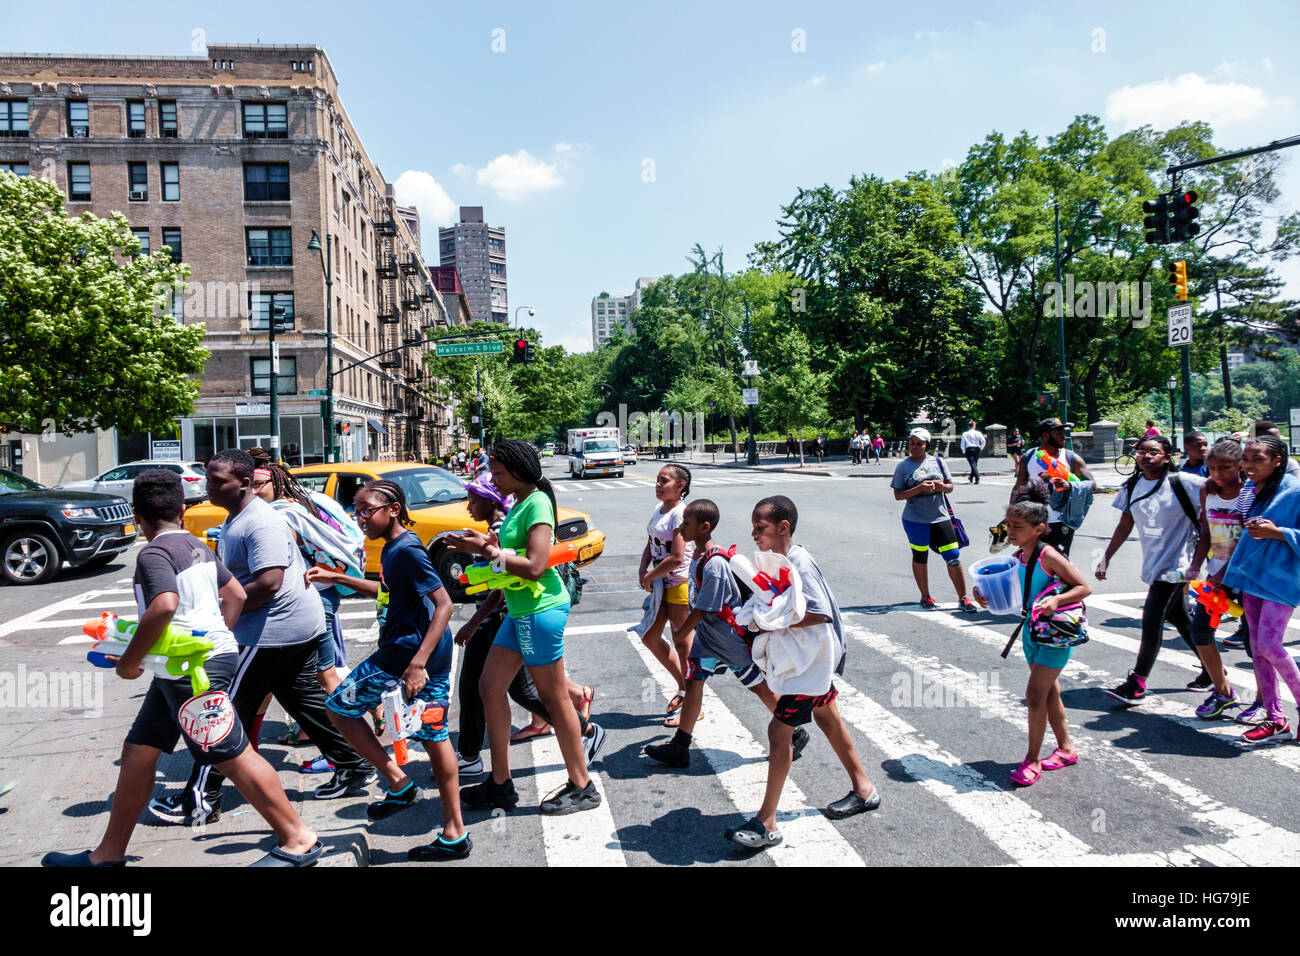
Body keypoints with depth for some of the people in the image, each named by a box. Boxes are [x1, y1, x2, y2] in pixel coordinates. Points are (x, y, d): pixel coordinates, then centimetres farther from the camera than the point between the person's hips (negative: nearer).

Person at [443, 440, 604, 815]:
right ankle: (500, 784, 24)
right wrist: (487, 545, 2)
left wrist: (488, 550, -18)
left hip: (541, 609, -10)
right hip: (520, 611, 10)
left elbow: (535, 566, -24)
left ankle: (582, 787, 15)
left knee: (554, 699, 0)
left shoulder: (537, 503, -16)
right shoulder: (519, 503, 13)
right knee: (490, 686, 13)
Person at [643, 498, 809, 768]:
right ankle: (679, 747, 15)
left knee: (758, 685, 8)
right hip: (707, 632, 8)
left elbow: (702, 610, -25)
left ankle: (795, 735, 28)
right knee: (693, 682, 6)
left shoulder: (714, 564, -29)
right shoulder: (699, 555, -1)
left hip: (731, 634, -8)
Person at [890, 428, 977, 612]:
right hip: (915, 520, -2)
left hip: (940, 517, 2)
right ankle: (925, 597, 25)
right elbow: (898, 495, -6)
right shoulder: (903, 466, -1)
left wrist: (942, 486, -10)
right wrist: (919, 488, -19)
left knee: (953, 557, -2)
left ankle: (963, 599, 7)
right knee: (920, 558, 9)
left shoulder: (938, 462, 7)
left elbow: (950, 486, 13)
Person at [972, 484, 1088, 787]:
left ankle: (1032, 759, 7)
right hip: (1031, 632, 8)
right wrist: (986, 596, -8)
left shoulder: (1048, 556, -20)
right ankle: (1066, 748, 35)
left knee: (1035, 695, -7)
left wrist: (1056, 600, -32)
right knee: (1049, 692, 18)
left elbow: (1084, 588, -17)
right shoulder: (1016, 557, 1)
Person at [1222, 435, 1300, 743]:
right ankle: (1275, 720, 16)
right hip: (1253, 575, 7)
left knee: (1269, 645, -12)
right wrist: (1230, 571, 15)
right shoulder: (1250, 490, 8)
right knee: (1258, 647, 7)